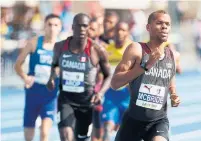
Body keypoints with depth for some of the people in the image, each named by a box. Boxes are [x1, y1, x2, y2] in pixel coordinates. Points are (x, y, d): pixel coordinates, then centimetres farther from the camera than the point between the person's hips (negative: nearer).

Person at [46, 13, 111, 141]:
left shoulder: (97, 51, -14)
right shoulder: (60, 47, -5)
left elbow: (109, 76, -2)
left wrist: (101, 93, -19)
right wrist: (52, 77, -4)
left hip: (86, 101, 0)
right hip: (66, 98, 0)